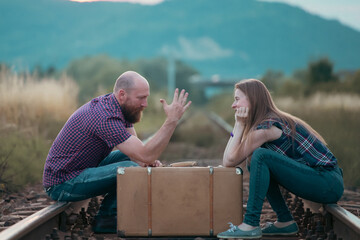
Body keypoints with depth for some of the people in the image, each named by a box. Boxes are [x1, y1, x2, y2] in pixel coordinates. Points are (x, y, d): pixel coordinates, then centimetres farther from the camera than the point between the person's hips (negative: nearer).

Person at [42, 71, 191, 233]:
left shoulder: (122, 108, 3)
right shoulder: (106, 118, -28)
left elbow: (138, 149, 6)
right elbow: (146, 155, -33)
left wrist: (145, 161, -17)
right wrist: (172, 120, -32)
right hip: (63, 184, -10)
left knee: (132, 157, 9)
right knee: (130, 169, -24)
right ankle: (106, 218, -2)